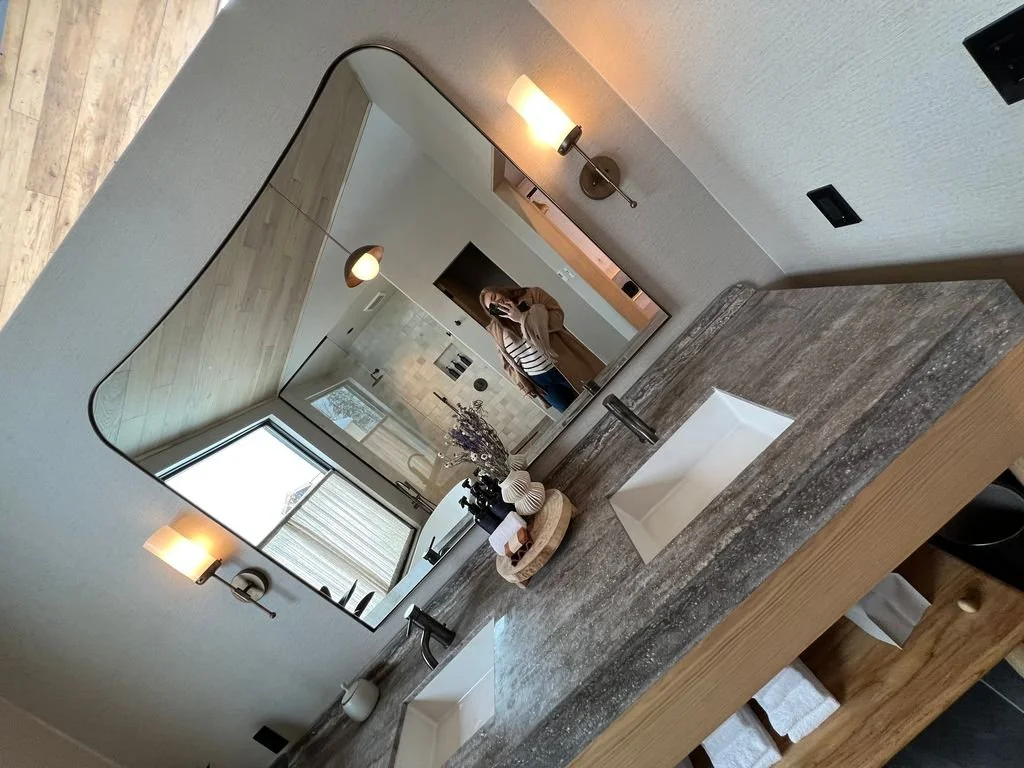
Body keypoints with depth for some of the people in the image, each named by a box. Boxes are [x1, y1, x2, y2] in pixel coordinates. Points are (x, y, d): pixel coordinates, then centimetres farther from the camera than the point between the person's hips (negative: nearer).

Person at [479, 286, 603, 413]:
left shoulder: (533, 295, -4)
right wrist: (524, 385, 2)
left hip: (566, 366, -2)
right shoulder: (497, 330, 1)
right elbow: (508, 361, 8)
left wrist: (522, 318, -20)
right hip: (541, 381, 2)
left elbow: (557, 317, -17)